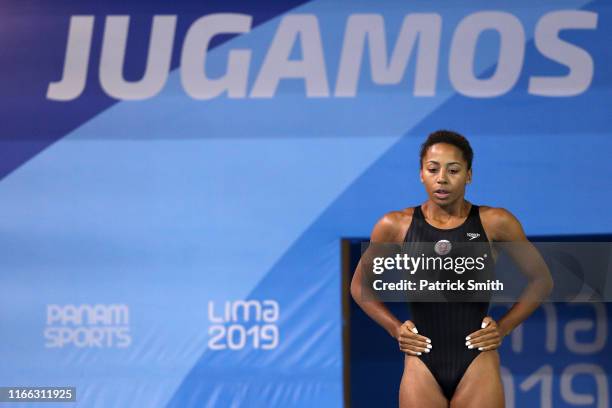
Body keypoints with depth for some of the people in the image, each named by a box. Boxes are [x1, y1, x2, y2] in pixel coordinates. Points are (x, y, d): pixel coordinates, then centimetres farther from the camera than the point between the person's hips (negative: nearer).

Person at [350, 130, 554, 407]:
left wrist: (504, 327, 3)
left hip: (477, 363, -1)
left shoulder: (494, 223, -1)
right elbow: (360, 285, 15)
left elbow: (541, 280, 11)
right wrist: (394, 328, 5)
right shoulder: (396, 226, 1)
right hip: (421, 365, 1)